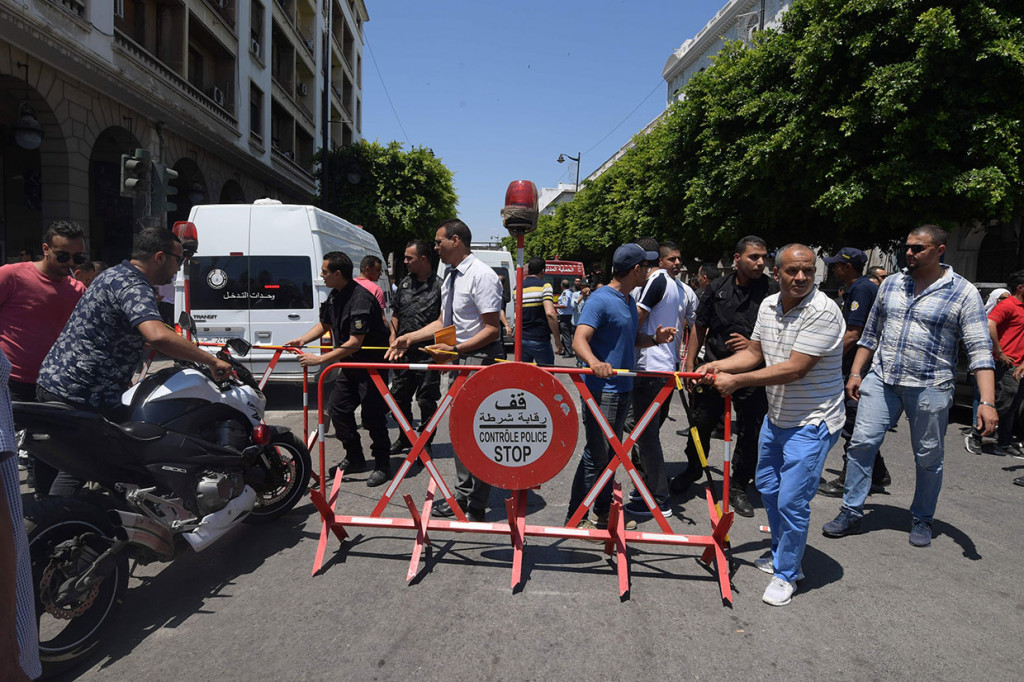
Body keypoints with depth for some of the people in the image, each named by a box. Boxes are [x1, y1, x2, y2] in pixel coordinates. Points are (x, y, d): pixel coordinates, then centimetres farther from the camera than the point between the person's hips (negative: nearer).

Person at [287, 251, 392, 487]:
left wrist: (320, 359, -28)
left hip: (371, 364, -9)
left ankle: (382, 465, 10)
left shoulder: (361, 299, -25)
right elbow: (324, 324, 19)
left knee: (372, 416, -5)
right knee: (337, 408, 10)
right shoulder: (334, 296, 4)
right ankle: (354, 458, 24)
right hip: (350, 364, 9)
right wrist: (302, 340, 2)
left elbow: (355, 342, -29)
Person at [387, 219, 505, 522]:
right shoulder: (450, 277, 12)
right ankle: (463, 495, 30)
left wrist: (454, 350, -26)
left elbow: (491, 329, -20)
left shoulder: (481, 276, -16)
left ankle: (476, 507, 8)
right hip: (459, 360, 10)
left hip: (482, 359, -10)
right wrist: (409, 337, 11)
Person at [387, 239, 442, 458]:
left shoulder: (438, 286, -7)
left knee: (426, 400, 1)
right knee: (399, 396, 15)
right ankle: (405, 438, 32)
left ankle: (425, 443, 15)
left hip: (427, 353, -7)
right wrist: (393, 337, 7)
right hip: (403, 352, 7)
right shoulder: (405, 283, 12)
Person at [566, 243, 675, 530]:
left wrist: (655, 338, 3)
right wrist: (594, 362, -44)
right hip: (600, 391, -9)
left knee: (611, 452, 16)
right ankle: (575, 517, 7)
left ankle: (604, 513, 29)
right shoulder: (601, 299, -15)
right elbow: (579, 339, -24)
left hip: (622, 389, 9)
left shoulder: (629, 301, 14)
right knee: (596, 455, -5)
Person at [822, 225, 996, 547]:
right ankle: (851, 513, 10)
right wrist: (855, 373, 10)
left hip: (930, 388, -3)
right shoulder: (891, 284, 7)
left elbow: (980, 349, -11)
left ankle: (922, 520, 30)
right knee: (861, 443, -2)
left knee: (928, 459, 10)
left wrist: (987, 402, -20)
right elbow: (871, 332, 14)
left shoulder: (963, 293, -7)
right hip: (882, 379, 3)